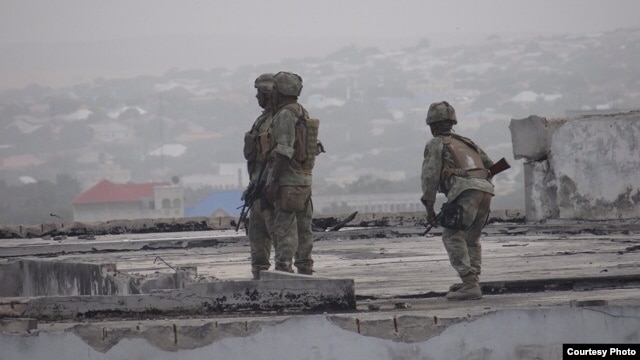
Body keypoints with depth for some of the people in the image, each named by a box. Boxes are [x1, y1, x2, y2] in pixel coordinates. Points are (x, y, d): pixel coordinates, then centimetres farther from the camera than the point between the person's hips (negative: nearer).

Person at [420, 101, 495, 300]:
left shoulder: (436, 143, 15)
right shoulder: (465, 142, 34)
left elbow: (430, 175, 4)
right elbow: (490, 166, 34)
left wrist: (429, 207, 7)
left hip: (466, 191, -7)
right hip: (486, 190, 7)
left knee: (453, 238, -5)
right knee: (471, 239, 21)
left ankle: (470, 285, -17)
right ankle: (473, 284, 11)